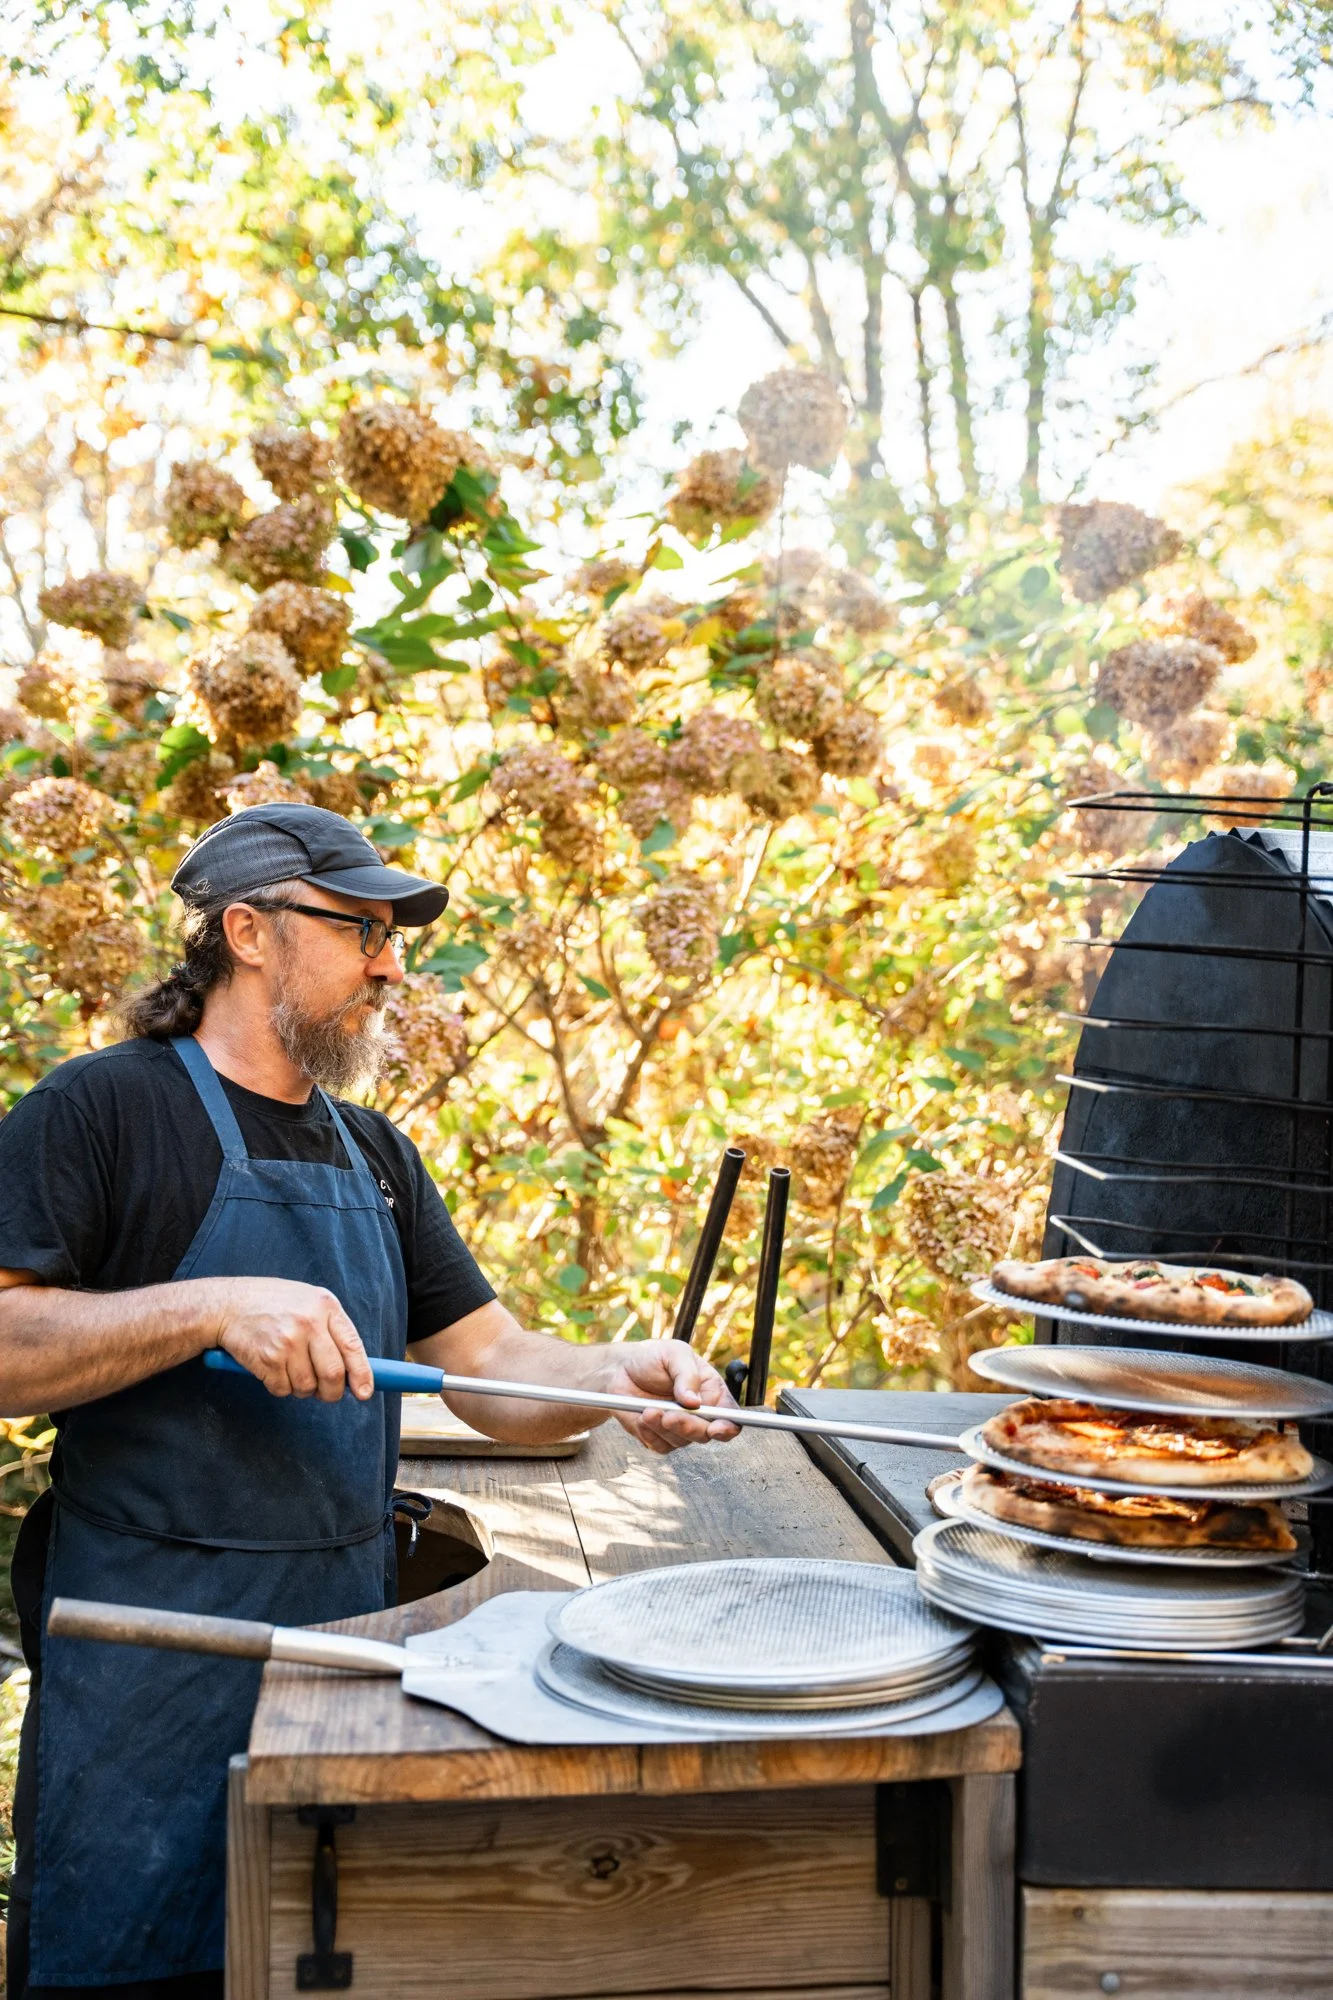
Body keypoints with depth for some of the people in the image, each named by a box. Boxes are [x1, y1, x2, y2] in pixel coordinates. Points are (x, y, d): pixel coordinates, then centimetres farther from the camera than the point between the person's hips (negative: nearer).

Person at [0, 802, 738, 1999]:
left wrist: (611, 1379, -10)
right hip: (149, 1668, -6)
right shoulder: (99, 1111, -7)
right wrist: (210, 1307, -25)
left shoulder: (375, 1157, 14)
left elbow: (493, 1368, 10)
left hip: (347, 1635, 6)